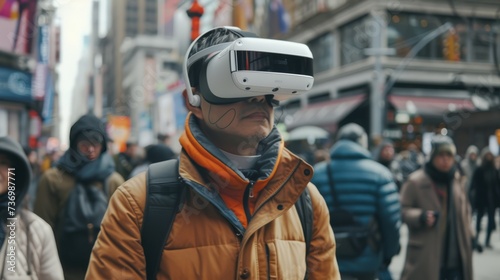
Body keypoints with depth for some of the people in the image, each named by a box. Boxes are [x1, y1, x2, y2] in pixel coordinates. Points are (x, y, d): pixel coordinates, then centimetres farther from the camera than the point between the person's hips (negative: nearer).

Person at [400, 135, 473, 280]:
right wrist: (420, 216, -25)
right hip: (425, 256, -6)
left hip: (455, 256, 6)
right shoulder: (415, 181, -12)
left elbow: (465, 208, 21)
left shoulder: (456, 180, 8)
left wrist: (468, 233, 11)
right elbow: (402, 210, -8)